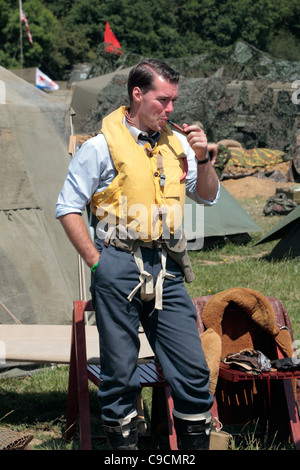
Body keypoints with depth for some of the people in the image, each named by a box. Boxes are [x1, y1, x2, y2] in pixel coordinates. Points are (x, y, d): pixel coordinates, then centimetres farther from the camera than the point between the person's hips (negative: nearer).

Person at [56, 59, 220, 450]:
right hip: (119, 268, -4)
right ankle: (122, 440, 16)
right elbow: (68, 208, -1)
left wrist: (203, 159, 2)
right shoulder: (102, 145, -2)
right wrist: (96, 261, -6)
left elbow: (208, 197, 20)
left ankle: (196, 441, 15)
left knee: (192, 367, 2)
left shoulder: (177, 143, 12)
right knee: (120, 370, 4)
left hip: (167, 271, 4)